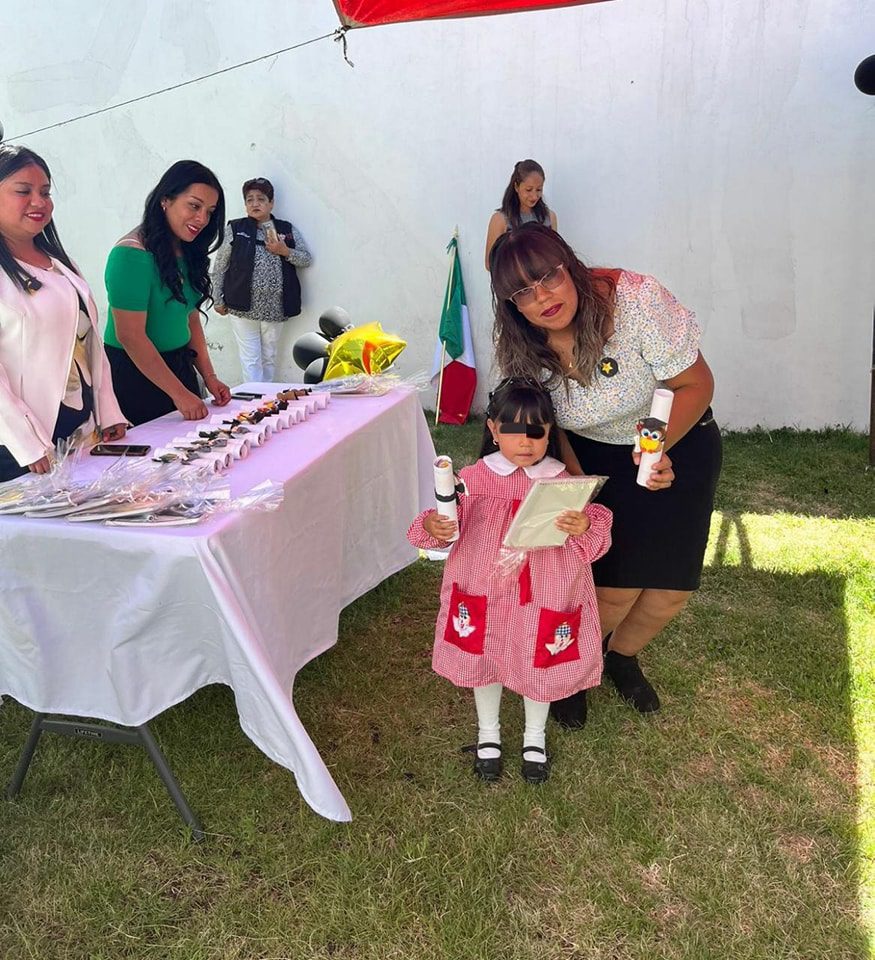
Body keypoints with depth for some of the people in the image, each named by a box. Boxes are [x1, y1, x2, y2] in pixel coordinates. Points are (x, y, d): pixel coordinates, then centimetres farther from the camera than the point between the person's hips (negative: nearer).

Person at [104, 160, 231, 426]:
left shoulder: (187, 252, 6)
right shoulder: (131, 254, -19)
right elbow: (130, 337, -21)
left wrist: (209, 377, 0)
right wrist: (179, 393, -20)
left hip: (180, 367, 8)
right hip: (134, 375, -8)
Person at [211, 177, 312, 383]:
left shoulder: (287, 230, 8)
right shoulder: (234, 229, 2)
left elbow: (307, 259, 8)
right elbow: (219, 267, 4)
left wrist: (285, 251, -10)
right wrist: (218, 300, 2)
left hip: (275, 309, 2)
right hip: (244, 307, -2)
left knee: (269, 358, 13)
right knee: (251, 361, -2)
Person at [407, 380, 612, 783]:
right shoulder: (474, 479, -11)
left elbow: (594, 541, -11)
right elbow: (448, 526, -5)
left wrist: (585, 529, -34)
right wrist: (432, 527, -27)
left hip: (543, 597, 0)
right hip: (485, 594, 1)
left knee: (539, 664, 18)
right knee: (484, 660, 19)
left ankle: (535, 737, 47)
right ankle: (488, 733, 47)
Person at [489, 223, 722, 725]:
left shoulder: (636, 300, -30)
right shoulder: (525, 348, -18)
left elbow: (697, 384, -21)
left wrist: (660, 447, -35)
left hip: (681, 443, 0)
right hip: (595, 457, 1)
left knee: (672, 591, 2)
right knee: (617, 589, -10)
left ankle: (622, 656, 35)